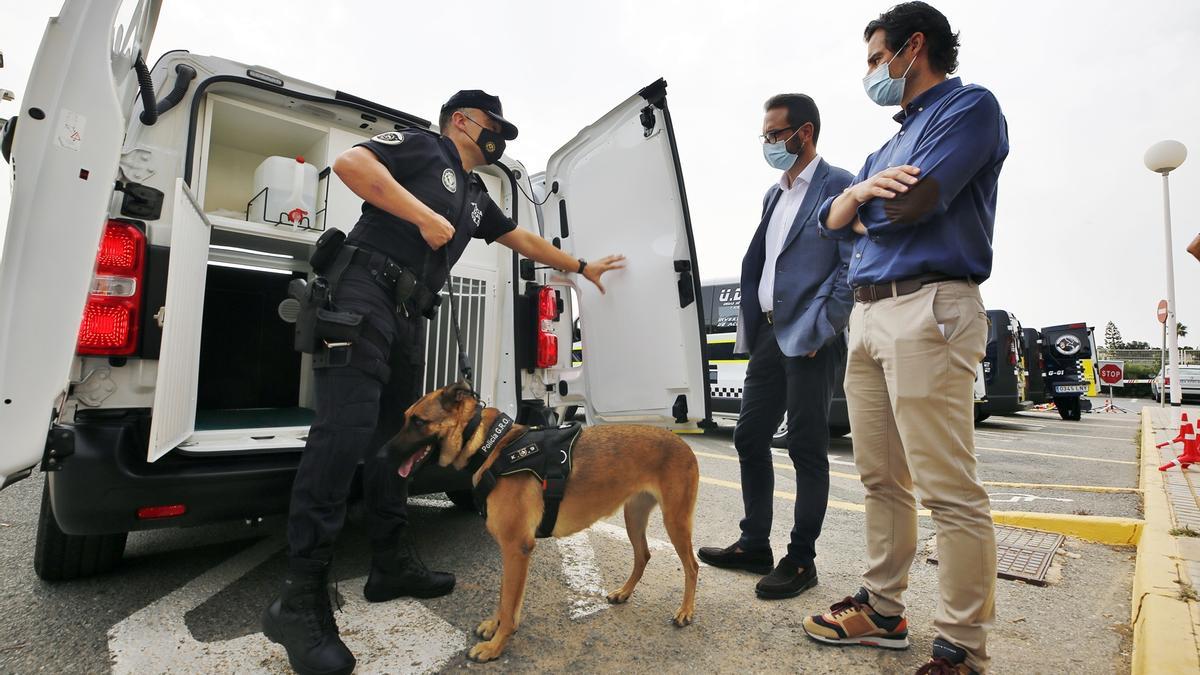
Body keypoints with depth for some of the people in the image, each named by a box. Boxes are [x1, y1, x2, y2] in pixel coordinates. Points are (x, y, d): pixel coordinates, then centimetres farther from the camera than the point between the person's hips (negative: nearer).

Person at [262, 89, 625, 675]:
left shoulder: (474, 196, 26)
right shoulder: (422, 145, 5)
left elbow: (525, 240, 35)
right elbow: (349, 163, -11)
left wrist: (583, 267, 40)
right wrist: (424, 215, -16)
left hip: (407, 314, 9)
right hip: (365, 291, -9)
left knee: (396, 435, 8)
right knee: (347, 427, -18)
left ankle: (392, 566, 19)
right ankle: (300, 600, -13)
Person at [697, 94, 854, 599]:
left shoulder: (839, 185, -5)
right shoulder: (774, 194, 18)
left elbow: (853, 266, -13)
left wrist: (817, 331, -17)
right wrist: (749, 331, 10)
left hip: (810, 339, -8)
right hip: (769, 334, 8)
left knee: (806, 449, 1)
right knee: (749, 437, 11)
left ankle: (801, 560, 16)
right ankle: (754, 546, 25)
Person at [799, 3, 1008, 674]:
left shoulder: (970, 105, 2)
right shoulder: (890, 144, 27)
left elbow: (910, 204, -13)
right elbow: (833, 218, 18)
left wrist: (866, 209, 8)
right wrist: (862, 191, -3)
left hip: (928, 310, -8)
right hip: (868, 314, 9)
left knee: (950, 491, -6)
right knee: (882, 479, 11)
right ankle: (884, 610, 23)